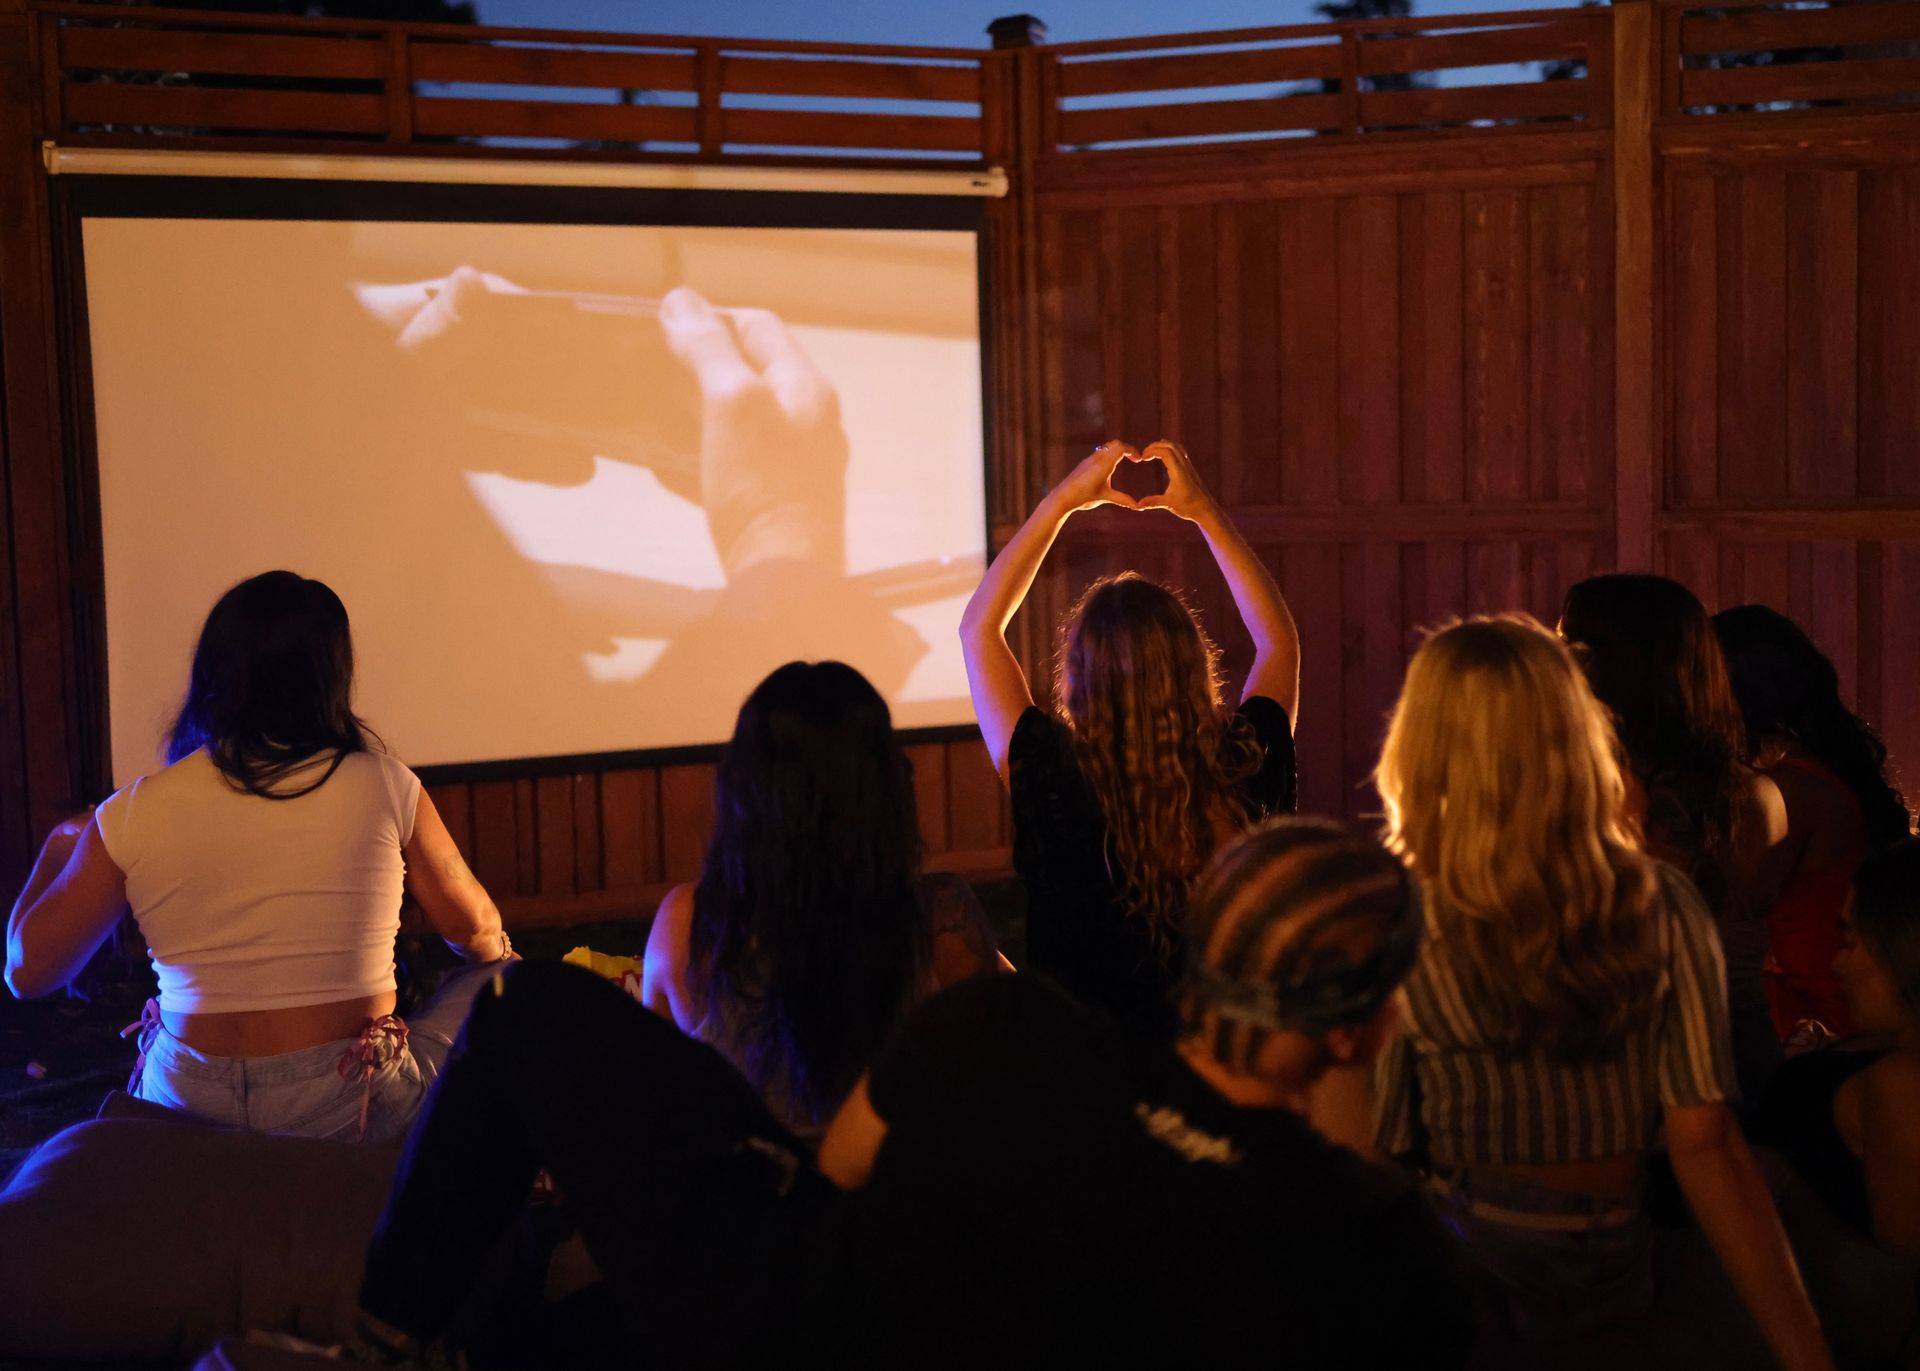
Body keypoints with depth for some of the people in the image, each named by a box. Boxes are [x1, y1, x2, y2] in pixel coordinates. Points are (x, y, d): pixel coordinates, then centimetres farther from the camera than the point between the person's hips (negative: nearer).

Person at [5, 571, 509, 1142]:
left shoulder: (133, 813, -7)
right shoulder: (384, 786, -10)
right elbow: (474, 928, 5)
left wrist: (59, 848, 22)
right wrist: (497, 951, 30)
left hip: (186, 1116, 3)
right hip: (352, 1115, -3)